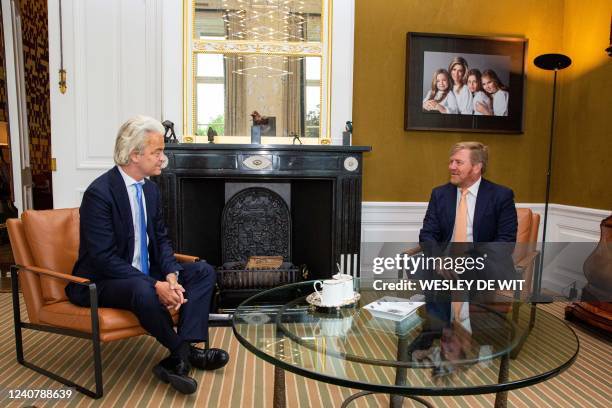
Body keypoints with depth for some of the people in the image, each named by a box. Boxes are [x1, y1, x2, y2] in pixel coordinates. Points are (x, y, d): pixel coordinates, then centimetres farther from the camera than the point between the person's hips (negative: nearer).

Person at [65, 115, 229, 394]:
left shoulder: (150, 188, 4)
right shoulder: (99, 193, -20)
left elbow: (161, 240, 6)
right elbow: (104, 257, -24)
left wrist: (170, 275, -14)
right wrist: (155, 285, -30)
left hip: (144, 274, 8)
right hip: (101, 283, -8)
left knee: (204, 272, -6)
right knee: (143, 291, -38)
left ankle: (178, 359, -17)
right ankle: (186, 351, -10)